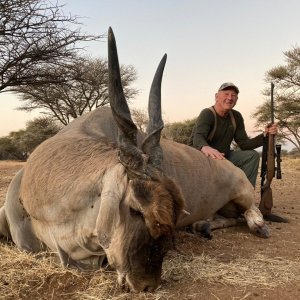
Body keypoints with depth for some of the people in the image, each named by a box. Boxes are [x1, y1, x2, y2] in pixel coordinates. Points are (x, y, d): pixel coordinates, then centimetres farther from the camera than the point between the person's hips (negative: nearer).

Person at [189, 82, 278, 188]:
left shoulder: (236, 117, 2)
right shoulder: (207, 114, -19)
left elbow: (244, 144, 1)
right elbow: (198, 137, -38)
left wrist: (265, 134, -16)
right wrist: (206, 148, -63)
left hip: (222, 157, 7)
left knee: (252, 156, -6)